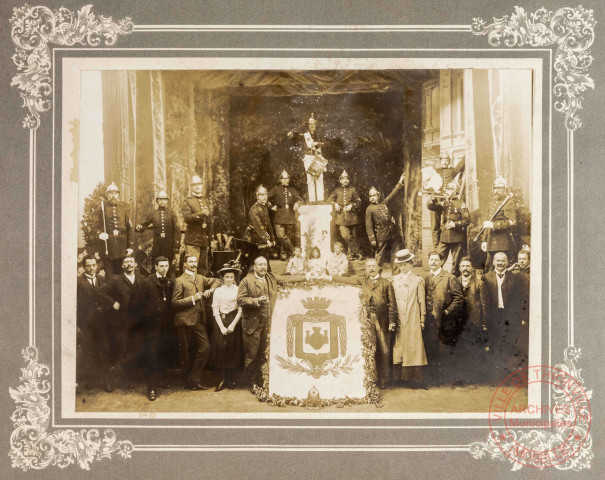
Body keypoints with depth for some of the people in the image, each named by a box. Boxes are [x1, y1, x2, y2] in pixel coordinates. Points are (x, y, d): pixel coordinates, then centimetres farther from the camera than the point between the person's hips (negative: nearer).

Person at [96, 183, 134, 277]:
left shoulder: (124, 207, 8)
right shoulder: (103, 208, 6)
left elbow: (129, 228, 6)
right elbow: (98, 226, 6)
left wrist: (130, 246, 1)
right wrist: (100, 234, -17)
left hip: (121, 245, 1)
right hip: (107, 244, -1)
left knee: (120, 272, 4)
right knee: (109, 272, 2)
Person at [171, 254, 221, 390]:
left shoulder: (200, 278, 14)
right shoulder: (180, 281, -5)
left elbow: (216, 281, 25)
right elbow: (175, 302, -10)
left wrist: (211, 290, 4)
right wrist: (192, 299, -18)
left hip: (199, 320, 6)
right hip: (185, 320, -6)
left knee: (205, 348, -3)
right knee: (184, 351, 4)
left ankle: (194, 380, 6)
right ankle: (188, 380, 18)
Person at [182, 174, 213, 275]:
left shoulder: (206, 201, 19)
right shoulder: (187, 202, 0)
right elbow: (187, 218, -16)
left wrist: (211, 238, 18)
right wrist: (201, 214, -27)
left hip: (205, 239, 6)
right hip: (193, 239, -6)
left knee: (204, 266, 10)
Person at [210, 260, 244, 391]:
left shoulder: (238, 290, 1)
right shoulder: (218, 291, 5)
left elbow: (241, 309, -1)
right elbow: (215, 310, 3)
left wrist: (233, 324, -10)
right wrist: (222, 326, -7)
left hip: (234, 322, -1)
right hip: (220, 322, 1)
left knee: (233, 350, 0)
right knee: (221, 349, -4)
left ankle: (230, 379, 10)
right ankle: (223, 378, 3)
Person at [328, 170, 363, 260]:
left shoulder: (353, 190, 11)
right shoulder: (337, 190, 12)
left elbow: (359, 202, 10)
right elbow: (330, 199, 12)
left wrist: (352, 206, -9)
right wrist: (335, 204, -8)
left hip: (352, 217, 1)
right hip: (341, 217, -1)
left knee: (353, 236, 4)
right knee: (345, 235, -14)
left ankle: (351, 253, 17)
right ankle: (357, 252, -5)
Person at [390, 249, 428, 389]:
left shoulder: (417, 280, 4)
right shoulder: (394, 280, 10)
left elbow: (422, 302, 3)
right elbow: (391, 301, 9)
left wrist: (422, 321, 0)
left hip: (413, 320, -2)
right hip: (398, 320, 2)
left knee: (414, 348, -4)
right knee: (398, 348, 1)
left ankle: (416, 379, -2)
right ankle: (400, 376, 7)